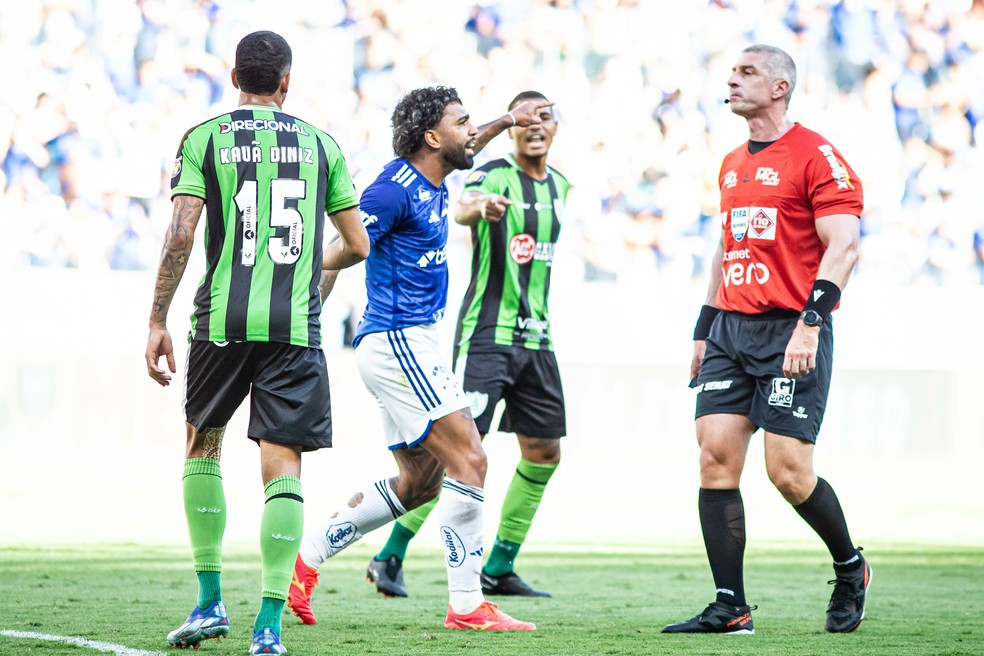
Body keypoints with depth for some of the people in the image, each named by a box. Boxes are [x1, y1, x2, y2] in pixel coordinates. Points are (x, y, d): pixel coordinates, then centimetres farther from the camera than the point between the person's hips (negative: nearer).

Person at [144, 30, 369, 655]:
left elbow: (180, 235, -4)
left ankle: (210, 602, 17)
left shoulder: (204, 139, 5)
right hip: (295, 324, 0)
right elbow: (357, 245, 12)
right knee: (282, 468, -1)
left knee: (202, 447, 20)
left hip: (222, 321, 0)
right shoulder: (321, 144, 10)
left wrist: (158, 322, 0)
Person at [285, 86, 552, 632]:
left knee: (419, 482, 14)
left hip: (411, 345, 10)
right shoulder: (395, 190, -16)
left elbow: (463, 151, 37)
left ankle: (305, 558, 17)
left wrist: (505, 122, 34)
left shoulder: (431, 184, 12)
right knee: (468, 460, -13)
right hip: (397, 343, -10)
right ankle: (466, 605, -12)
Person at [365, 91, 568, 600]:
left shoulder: (559, 186, 14)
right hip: (485, 333, -8)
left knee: (544, 452, 6)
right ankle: (390, 557, -7)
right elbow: (463, 209, -33)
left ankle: (499, 569, 16)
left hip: (535, 337, 8)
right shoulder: (494, 175, -10)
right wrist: (479, 205, -54)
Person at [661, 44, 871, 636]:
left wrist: (810, 322, -22)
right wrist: (704, 329, 22)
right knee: (716, 458, -4)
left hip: (790, 330, -7)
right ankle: (730, 608, -2)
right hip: (732, 329, 7)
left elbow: (843, 246, -13)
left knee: (789, 471, -9)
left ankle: (851, 568, 17)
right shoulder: (733, 165, 18)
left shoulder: (815, 156, -7)